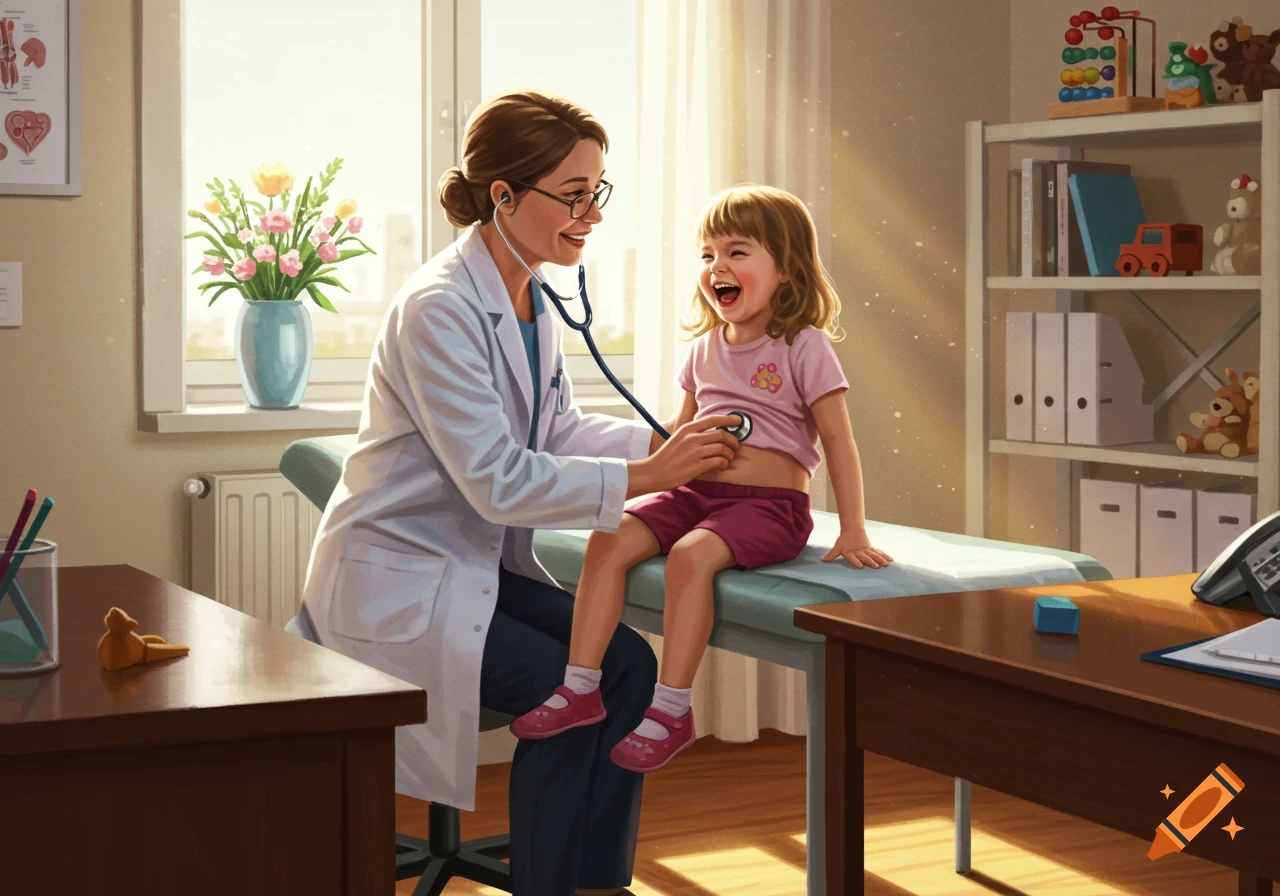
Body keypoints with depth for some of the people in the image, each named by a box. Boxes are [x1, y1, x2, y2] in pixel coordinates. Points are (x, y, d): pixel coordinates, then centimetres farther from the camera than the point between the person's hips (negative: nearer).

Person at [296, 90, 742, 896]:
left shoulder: (532, 298, 4)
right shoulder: (439, 308, -23)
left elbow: (558, 431, 10)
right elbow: (498, 481, -26)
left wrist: (663, 439, -7)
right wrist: (647, 477, -26)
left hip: (480, 563, 8)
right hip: (395, 578, -8)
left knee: (628, 663, -8)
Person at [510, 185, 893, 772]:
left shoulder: (805, 348, -4)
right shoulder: (705, 349, 15)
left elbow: (839, 442, -5)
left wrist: (853, 532, -10)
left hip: (770, 503, -6)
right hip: (699, 493, 6)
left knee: (691, 556, -32)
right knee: (610, 538, -16)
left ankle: (671, 710, -27)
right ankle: (582, 686, -14)